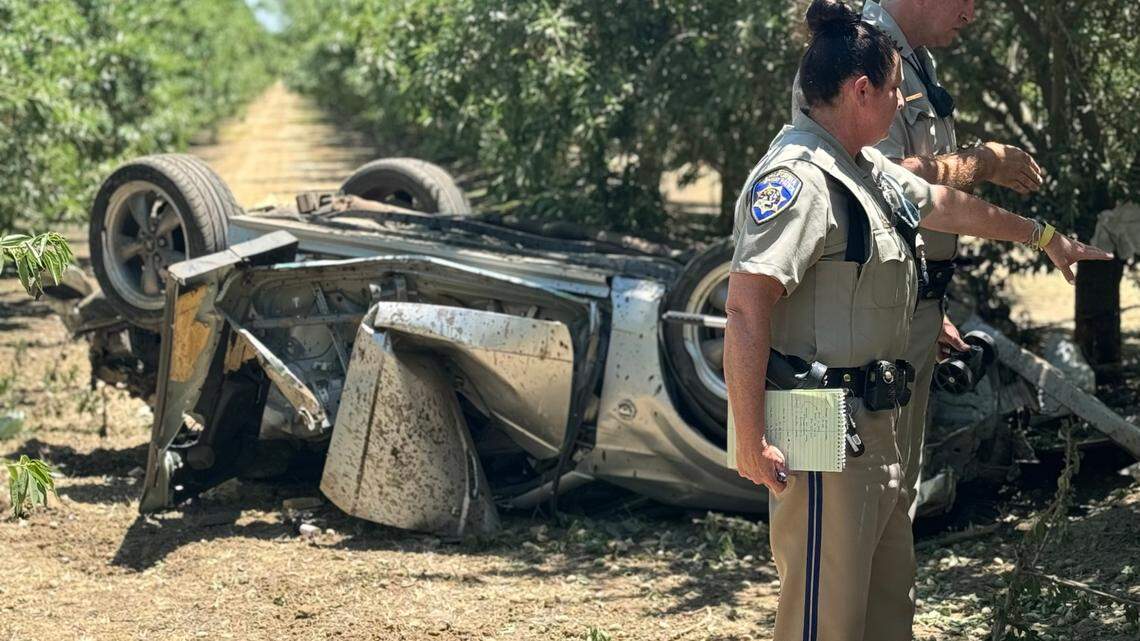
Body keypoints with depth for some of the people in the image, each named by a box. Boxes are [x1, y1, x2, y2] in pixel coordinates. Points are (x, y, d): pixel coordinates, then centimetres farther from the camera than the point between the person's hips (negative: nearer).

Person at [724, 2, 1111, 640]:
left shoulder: (867, 169, 15)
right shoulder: (797, 178, -18)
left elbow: (947, 205, 33)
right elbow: (746, 307, -24)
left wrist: (1045, 236, 46)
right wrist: (751, 442, -26)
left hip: (875, 426, 11)